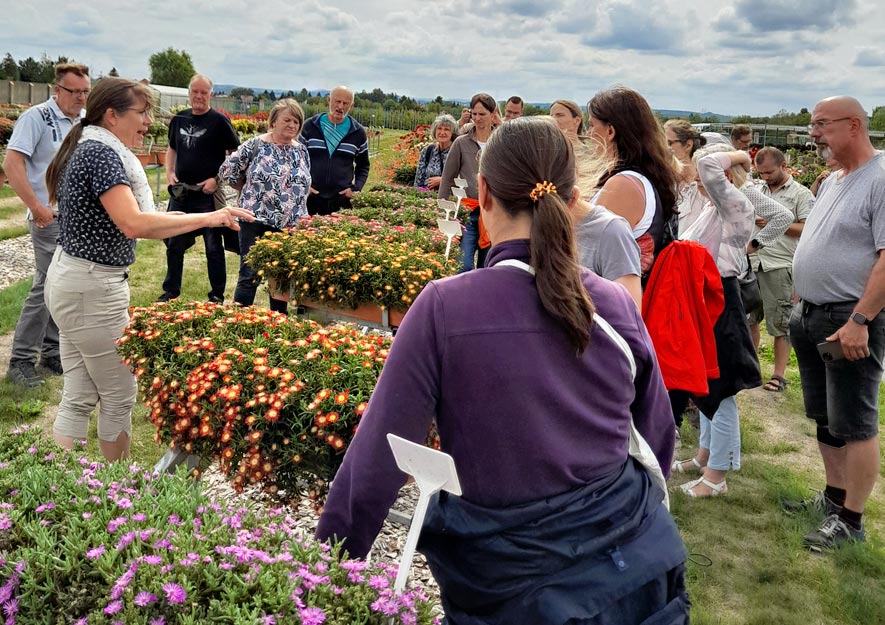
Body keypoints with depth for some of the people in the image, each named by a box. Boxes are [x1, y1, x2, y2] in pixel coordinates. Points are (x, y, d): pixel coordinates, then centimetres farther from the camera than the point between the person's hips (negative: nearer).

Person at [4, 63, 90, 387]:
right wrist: (36, 207, -19)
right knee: (45, 287, -5)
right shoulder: (37, 117, -9)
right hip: (51, 219, -7)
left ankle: (53, 352, 23)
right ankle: (21, 360, 6)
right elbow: (12, 163, -15)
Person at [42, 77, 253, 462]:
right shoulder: (102, 153, -18)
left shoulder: (86, 149, 12)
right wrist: (208, 218, -27)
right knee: (118, 395, 5)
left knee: (78, 397, 12)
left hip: (69, 278, 10)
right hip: (92, 286, -10)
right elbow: (134, 223, -29)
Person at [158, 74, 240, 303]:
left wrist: (217, 179, -14)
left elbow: (235, 154, -6)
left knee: (213, 246, 3)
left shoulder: (219, 121, -6)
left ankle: (217, 295, 13)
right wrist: (169, 172, 5)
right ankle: (170, 291, 26)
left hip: (209, 194, -5)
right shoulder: (179, 119, 9)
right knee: (174, 244, 12)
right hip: (180, 192, 5)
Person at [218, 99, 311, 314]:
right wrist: (251, 190, 4)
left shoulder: (301, 150, 9)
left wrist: (302, 221, 13)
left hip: (291, 225, 5)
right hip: (257, 220, -4)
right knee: (250, 276, -2)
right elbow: (226, 171, -2)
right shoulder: (254, 146, -6)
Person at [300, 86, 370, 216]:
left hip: (342, 200, 0)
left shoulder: (358, 132, 7)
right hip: (311, 198, 0)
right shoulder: (310, 126, 5)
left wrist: (356, 188, -1)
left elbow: (363, 166, 15)